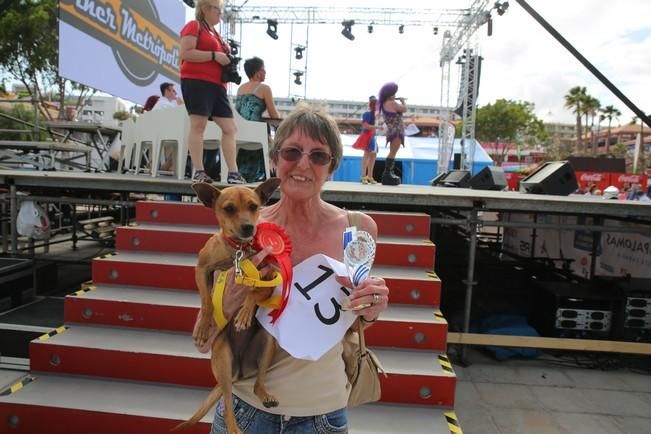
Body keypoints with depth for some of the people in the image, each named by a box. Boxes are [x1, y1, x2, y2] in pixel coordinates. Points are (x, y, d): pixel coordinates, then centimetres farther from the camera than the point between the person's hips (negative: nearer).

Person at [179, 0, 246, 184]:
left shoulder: (215, 33, 24)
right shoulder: (194, 26, 1)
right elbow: (186, 53, -13)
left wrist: (228, 61, 14)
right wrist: (214, 55, -14)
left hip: (216, 85, 8)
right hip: (197, 82, -8)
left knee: (230, 128, 1)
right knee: (198, 125, -10)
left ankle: (233, 173, 1)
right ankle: (198, 172, -9)